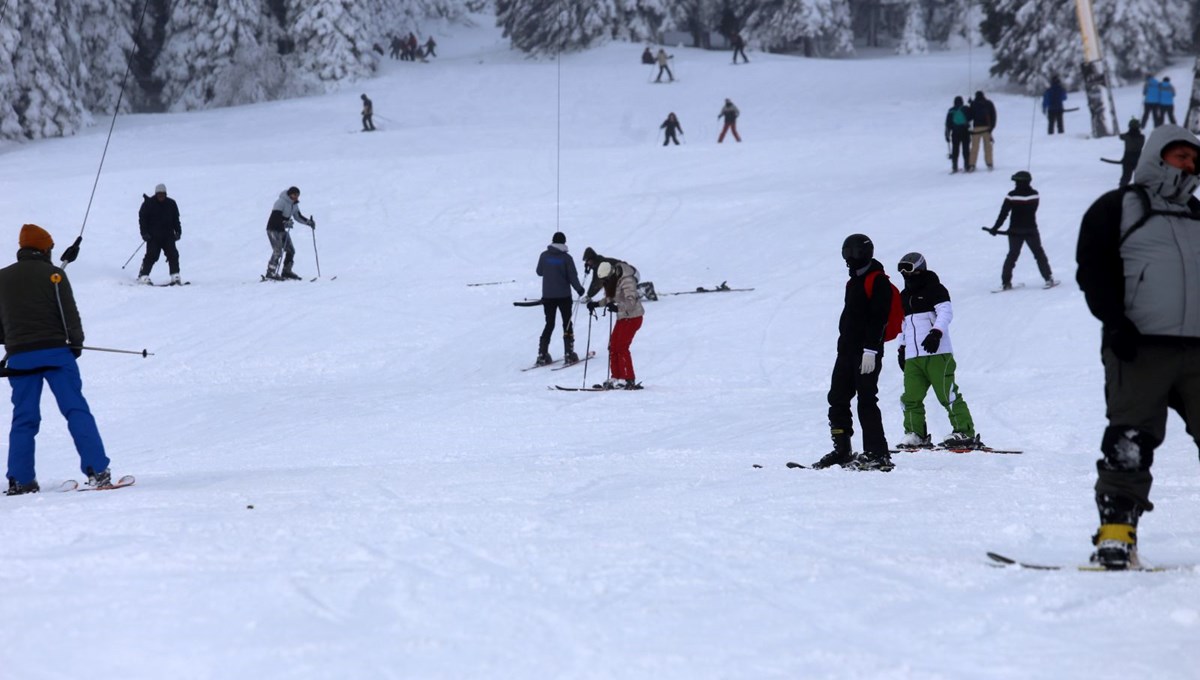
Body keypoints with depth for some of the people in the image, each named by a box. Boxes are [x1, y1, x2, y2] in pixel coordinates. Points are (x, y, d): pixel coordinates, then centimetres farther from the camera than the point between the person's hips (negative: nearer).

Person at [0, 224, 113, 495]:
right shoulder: (52, 274, -2)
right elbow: (69, 313, -4)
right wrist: (76, 342, 9)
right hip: (54, 351, -3)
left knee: (23, 418, 7)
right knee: (76, 410, -3)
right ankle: (97, 471, -10)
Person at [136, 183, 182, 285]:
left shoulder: (171, 204, 9)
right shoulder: (148, 203, -1)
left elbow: (176, 219, 19)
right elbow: (142, 218, 0)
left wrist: (178, 231, 8)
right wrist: (144, 233, -9)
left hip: (168, 235, 3)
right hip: (153, 236, -3)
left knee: (173, 254, -7)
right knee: (152, 255, -12)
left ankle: (175, 277, -5)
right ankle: (143, 276, -8)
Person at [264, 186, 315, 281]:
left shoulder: (294, 205, 6)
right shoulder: (281, 202, -21)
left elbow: (298, 217, 16)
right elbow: (275, 217, -28)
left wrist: (308, 221, 1)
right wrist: (285, 223, -42)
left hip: (282, 229, 9)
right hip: (273, 229, -9)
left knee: (291, 250, 6)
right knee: (278, 251, -19)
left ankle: (286, 271, 16)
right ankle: (271, 272, -18)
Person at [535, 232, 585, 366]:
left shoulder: (544, 255, -2)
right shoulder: (566, 258, -10)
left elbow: (539, 272, 10)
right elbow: (572, 276, -10)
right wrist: (579, 289, 6)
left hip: (547, 296, 3)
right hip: (563, 296, -3)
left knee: (549, 324, 11)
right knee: (567, 324, 9)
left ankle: (542, 355, 2)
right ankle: (569, 354, 4)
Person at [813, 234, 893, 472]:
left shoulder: (878, 281, -10)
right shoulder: (854, 281, 19)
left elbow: (879, 318, -17)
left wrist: (871, 349, -23)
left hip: (867, 353, -10)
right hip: (847, 350, 10)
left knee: (866, 402, -10)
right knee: (837, 400, 7)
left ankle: (878, 455, -8)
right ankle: (841, 451, 13)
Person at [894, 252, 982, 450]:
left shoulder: (935, 289, -2)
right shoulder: (904, 297, 22)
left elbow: (946, 312, -14)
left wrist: (936, 333, -27)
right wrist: (902, 348, 27)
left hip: (937, 354, -7)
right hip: (913, 357, 7)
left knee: (948, 395, -10)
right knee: (911, 397, -1)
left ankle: (965, 433, -8)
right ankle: (916, 434, 7)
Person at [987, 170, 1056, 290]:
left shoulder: (1012, 196, -11)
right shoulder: (1034, 195, -5)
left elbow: (1003, 214, -10)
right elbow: (1033, 211, 5)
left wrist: (995, 228, -2)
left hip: (1015, 231, 0)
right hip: (1031, 230, 0)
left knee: (1012, 255, 11)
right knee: (1039, 254, 12)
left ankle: (1005, 282, 5)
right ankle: (1048, 279, 9)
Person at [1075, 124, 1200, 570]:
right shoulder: (1115, 209, 6)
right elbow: (1093, 271, -3)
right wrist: (1116, 321, -16)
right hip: (1138, 347, -5)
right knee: (1130, 442, -11)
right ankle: (1116, 532, -10)